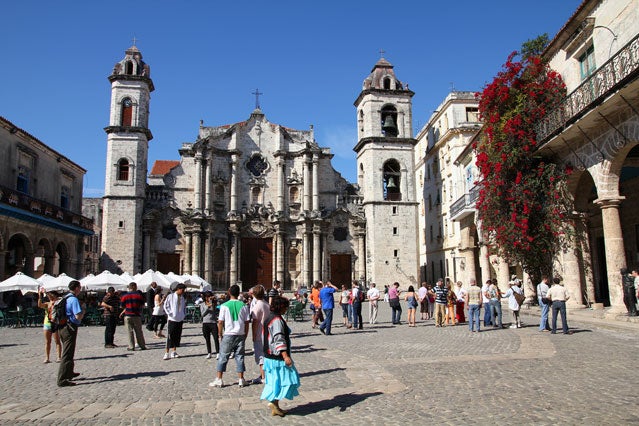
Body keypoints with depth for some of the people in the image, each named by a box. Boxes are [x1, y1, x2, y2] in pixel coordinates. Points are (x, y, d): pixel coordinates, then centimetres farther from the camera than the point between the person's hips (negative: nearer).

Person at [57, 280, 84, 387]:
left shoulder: (65, 298, 12)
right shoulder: (74, 299, -17)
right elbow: (78, 316, -23)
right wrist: (83, 310, -4)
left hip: (62, 327, 10)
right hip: (70, 328, -10)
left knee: (67, 352, 24)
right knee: (67, 354, -5)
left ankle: (69, 373, 40)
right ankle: (62, 380, -5)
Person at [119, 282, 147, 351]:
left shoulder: (124, 296, 0)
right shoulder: (139, 295, -3)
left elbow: (121, 306, 4)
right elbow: (142, 305, 1)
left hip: (128, 315, 1)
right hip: (137, 315, 0)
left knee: (130, 331, 6)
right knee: (139, 331, 8)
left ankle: (131, 347, 4)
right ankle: (142, 346, 12)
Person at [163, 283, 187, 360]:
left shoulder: (183, 298, 9)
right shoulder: (170, 296, -6)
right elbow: (165, 306, -5)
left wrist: (184, 315, 8)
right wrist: (170, 314, -10)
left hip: (180, 320, 5)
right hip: (172, 319, -5)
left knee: (178, 336, 9)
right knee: (170, 336, -6)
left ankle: (174, 352, 19)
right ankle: (167, 353, -3)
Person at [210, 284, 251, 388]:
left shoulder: (224, 306, -6)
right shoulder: (244, 305, 0)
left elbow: (220, 322, -5)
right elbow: (247, 322, 2)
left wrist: (220, 335, 8)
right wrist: (245, 335, 12)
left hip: (228, 335, -2)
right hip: (240, 335, 2)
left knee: (223, 357, 8)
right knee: (240, 357, 9)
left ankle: (219, 379, 11)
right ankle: (241, 380, 12)